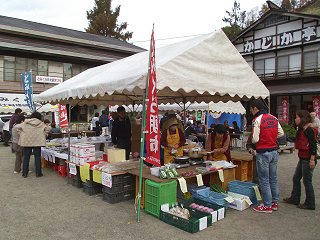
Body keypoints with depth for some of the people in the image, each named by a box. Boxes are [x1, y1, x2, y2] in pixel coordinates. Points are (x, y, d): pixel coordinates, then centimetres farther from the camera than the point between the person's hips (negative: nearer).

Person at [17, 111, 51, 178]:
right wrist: (43, 135, 3)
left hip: (26, 142, 2)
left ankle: (24, 173, 16)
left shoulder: (26, 123, 5)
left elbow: (19, 128, 1)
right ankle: (38, 173, 8)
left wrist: (22, 134, 9)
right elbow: (47, 129, -6)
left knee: (26, 157, 11)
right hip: (37, 142, -2)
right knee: (37, 157, 6)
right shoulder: (41, 124, 0)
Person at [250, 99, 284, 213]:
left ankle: (267, 206, 11)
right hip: (274, 151, 7)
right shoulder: (274, 118, 6)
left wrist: (252, 141, 1)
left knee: (264, 180, 3)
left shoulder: (257, 120, -16)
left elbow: (255, 139, -19)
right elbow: (281, 133, 12)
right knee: (273, 178, 17)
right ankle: (275, 202, 28)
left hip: (263, 153, -7)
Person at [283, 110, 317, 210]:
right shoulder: (302, 129, 13)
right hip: (302, 159, 10)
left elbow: (313, 145, -20)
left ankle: (310, 204, 14)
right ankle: (294, 198, 29)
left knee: (307, 181, 1)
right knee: (296, 178, 16)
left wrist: (312, 159, -22)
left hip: (308, 160, -10)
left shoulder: (309, 130, -16)